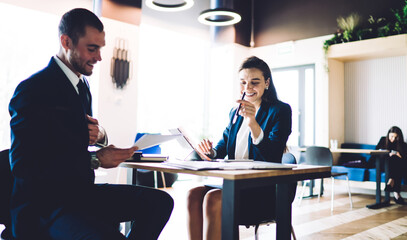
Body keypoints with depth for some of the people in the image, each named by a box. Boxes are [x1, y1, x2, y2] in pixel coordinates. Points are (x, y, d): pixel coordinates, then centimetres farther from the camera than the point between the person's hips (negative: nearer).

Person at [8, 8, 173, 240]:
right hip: (44, 203, -8)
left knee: (160, 201, -4)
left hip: (81, 191, 8)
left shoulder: (82, 84, 13)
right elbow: (24, 165, -19)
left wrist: (99, 134, -2)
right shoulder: (32, 90, -13)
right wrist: (95, 159, -21)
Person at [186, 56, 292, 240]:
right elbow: (224, 145, 20)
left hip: (264, 191, -6)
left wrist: (253, 123, -31)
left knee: (213, 199, -30)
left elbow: (272, 157, -16)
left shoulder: (280, 111, -3)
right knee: (193, 195, -21)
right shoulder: (235, 113, 17)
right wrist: (211, 152, -5)